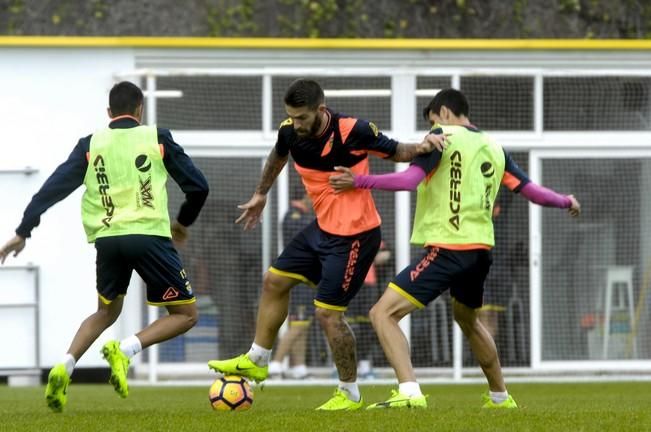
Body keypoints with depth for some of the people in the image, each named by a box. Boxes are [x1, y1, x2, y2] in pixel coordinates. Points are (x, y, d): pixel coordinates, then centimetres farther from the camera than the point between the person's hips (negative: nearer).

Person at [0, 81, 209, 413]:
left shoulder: (91, 145, 11)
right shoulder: (157, 139, 7)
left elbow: (54, 188, 5)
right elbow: (197, 186, 8)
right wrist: (183, 223, 26)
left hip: (107, 240, 4)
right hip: (149, 236, -4)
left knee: (106, 313, 26)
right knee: (185, 315, 8)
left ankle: (64, 367, 2)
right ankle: (125, 350, -16)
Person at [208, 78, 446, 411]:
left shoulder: (352, 131, -27)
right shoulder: (290, 131, -8)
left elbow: (394, 152, -12)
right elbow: (278, 156, 17)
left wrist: (420, 148, -33)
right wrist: (261, 194, 30)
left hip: (354, 235, -8)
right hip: (323, 228, 8)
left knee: (327, 313, -7)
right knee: (275, 281, 15)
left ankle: (350, 394, 9)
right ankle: (256, 361, 33)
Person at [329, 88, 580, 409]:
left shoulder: (443, 136, -3)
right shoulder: (493, 147, 14)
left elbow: (410, 179, -17)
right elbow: (529, 190, 18)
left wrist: (358, 182, -12)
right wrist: (566, 202, 36)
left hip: (447, 248, -8)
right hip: (481, 250, 8)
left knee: (383, 313, -10)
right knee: (467, 319, 33)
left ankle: (409, 392, -28)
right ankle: (500, 398, 43)